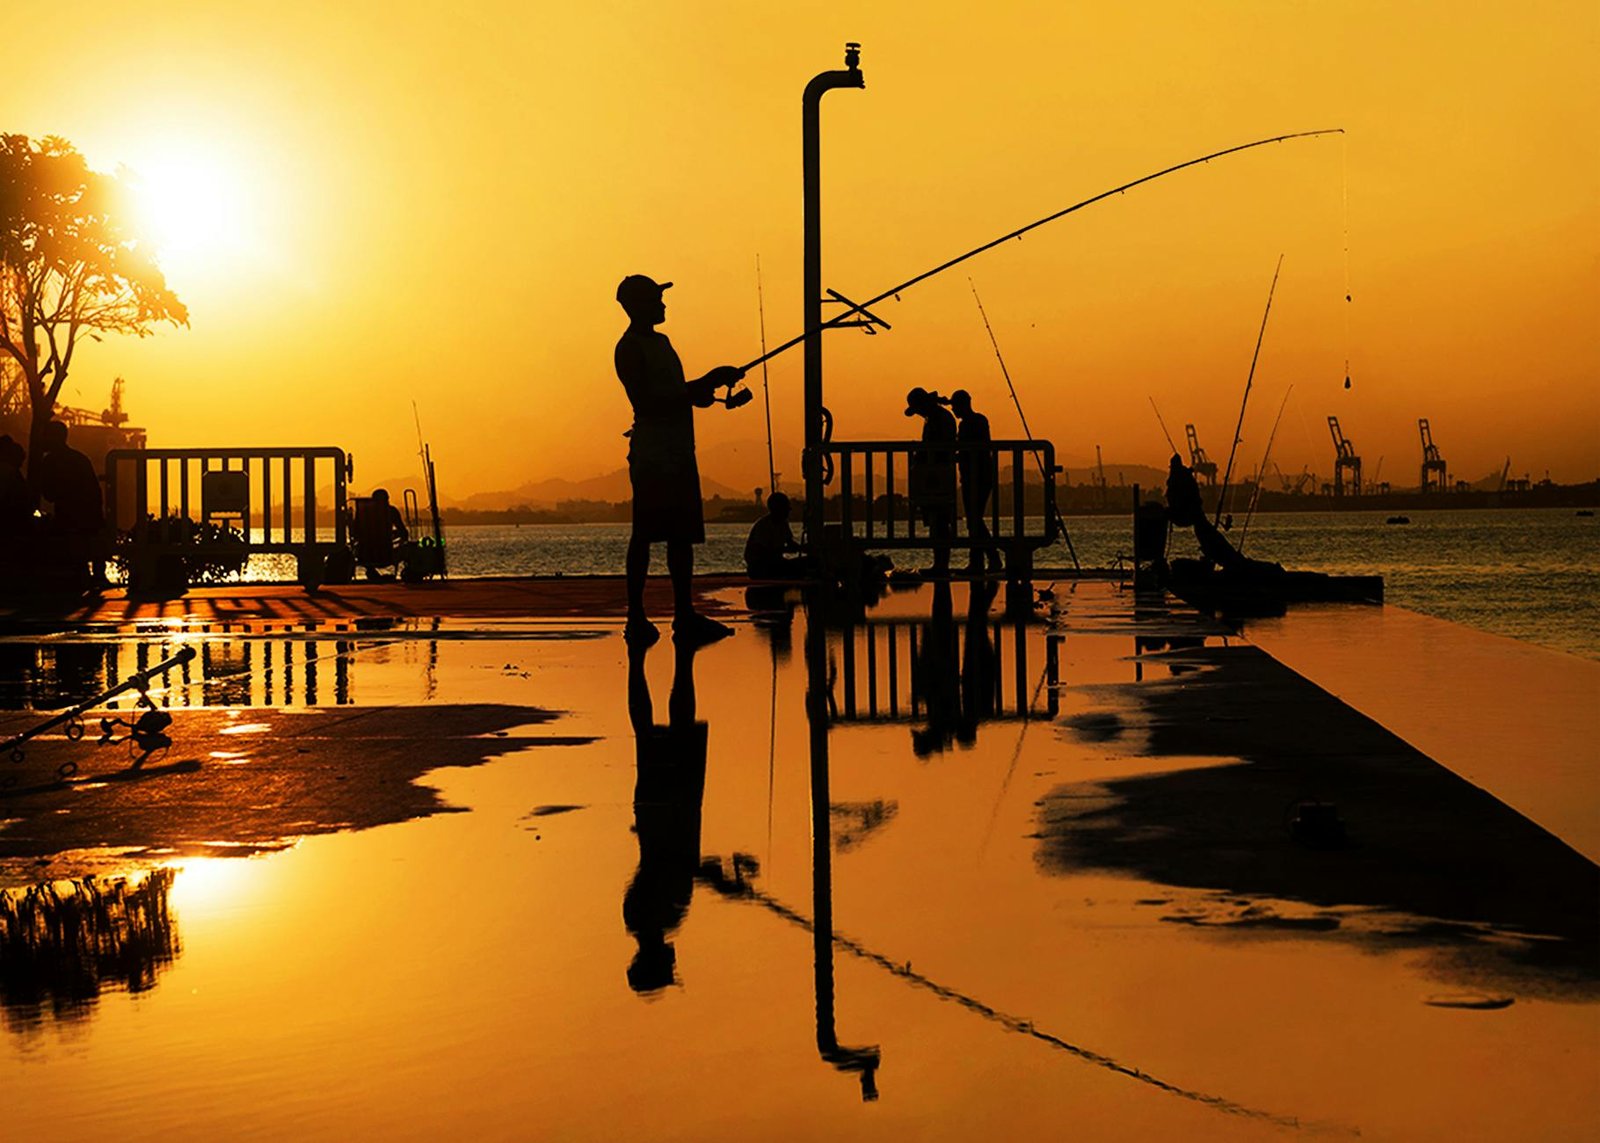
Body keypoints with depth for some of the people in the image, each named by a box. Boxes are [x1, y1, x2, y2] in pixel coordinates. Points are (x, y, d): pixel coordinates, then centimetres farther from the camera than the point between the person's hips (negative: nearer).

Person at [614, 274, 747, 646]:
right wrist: (701, 387, -17)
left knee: (682, 533, 6)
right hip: (652, 452, -9)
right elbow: (646, 403, -16)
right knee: (644, 533, -9)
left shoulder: (660, 342, 20)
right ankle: (636, 618, -8)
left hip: (678, 451, 9)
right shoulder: (629, 349, -8)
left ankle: (685, 615, 7)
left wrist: (704, 388, 9)